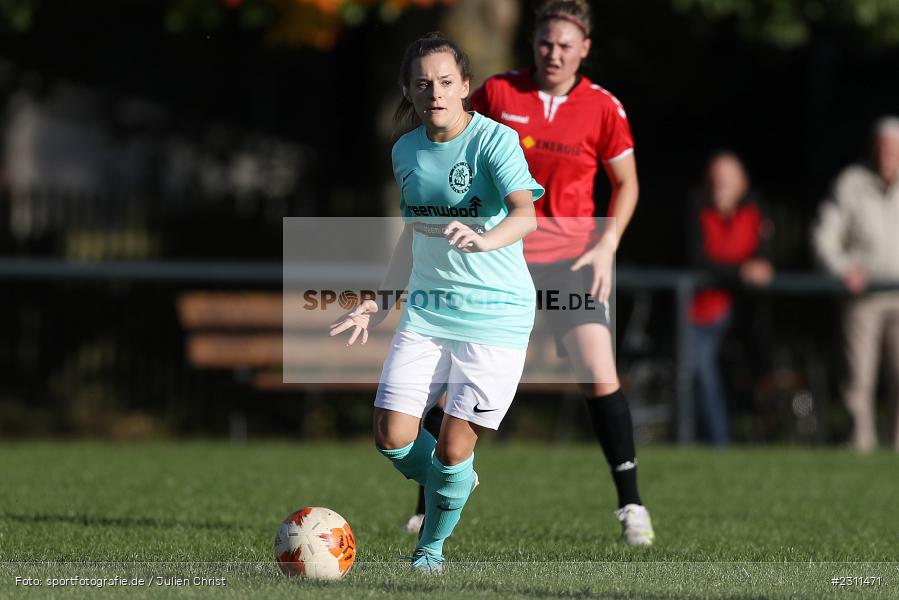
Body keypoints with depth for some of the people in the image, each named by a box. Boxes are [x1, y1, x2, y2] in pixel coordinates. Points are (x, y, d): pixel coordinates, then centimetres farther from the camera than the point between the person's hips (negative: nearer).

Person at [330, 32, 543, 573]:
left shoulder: (495, 141, -14)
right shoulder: (406, 151, 6)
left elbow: (526, 215, -30)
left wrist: (483, 241, -50)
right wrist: (381, 302, 20)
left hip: (496, 313, -5)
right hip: (427, 308, 5)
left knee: (453, 448, -8)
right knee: (392, 436, -5)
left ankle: (433, 545, 19)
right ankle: (456, 483, 27)